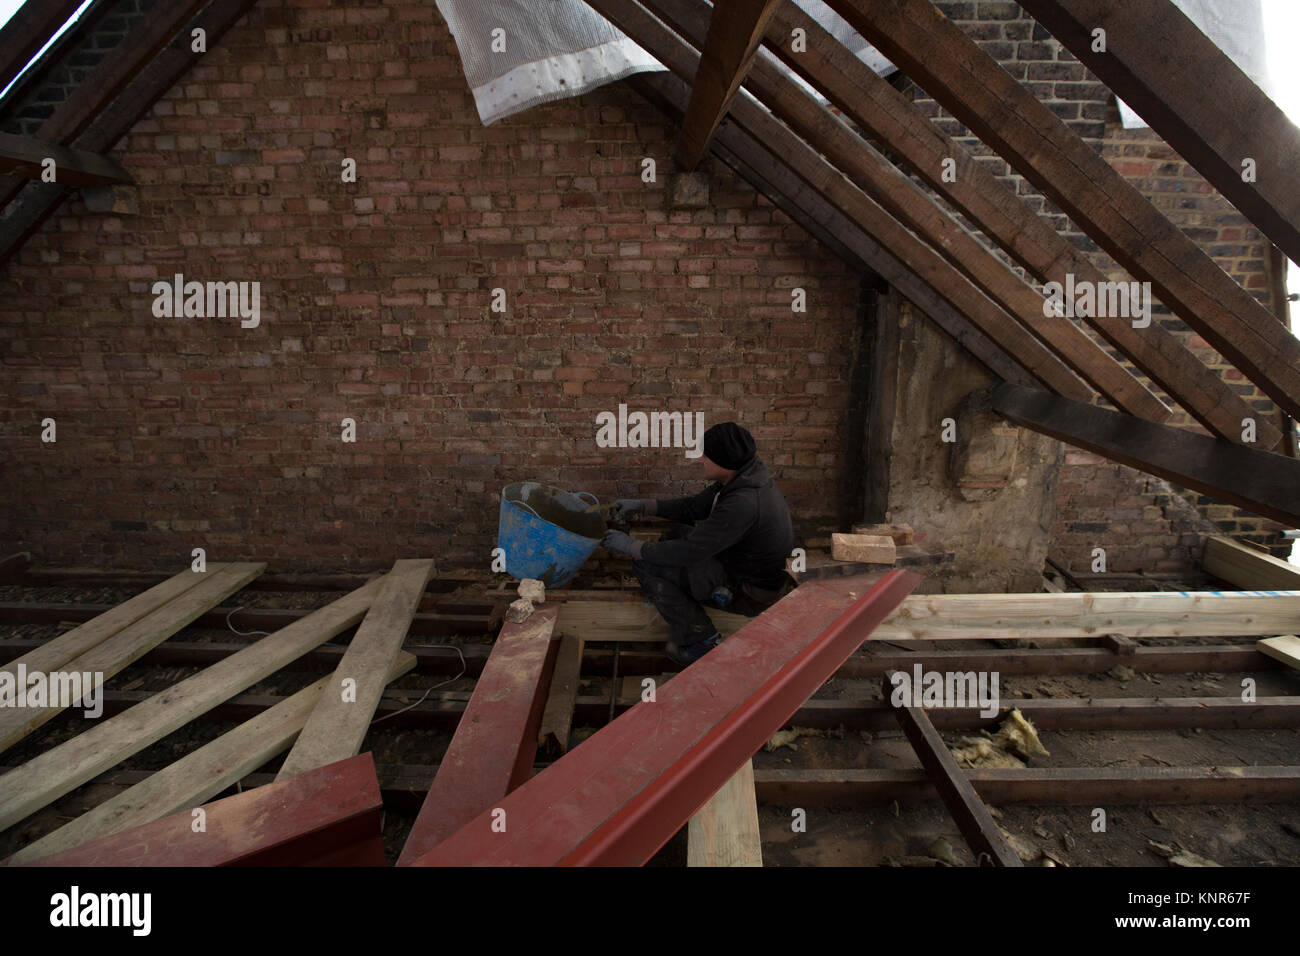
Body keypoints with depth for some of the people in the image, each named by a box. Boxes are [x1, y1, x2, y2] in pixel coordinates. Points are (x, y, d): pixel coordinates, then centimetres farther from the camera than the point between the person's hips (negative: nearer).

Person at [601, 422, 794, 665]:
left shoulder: (744, 503, -32)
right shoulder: (740, 478, -2)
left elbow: (689, 552, -27)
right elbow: (694, 506, 12)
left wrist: (633, 547, -15)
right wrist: (642, 505, 6)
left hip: (750, 592, -10)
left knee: (646, 566, -9)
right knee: (676, 531, 18)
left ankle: (704, 642, -1)